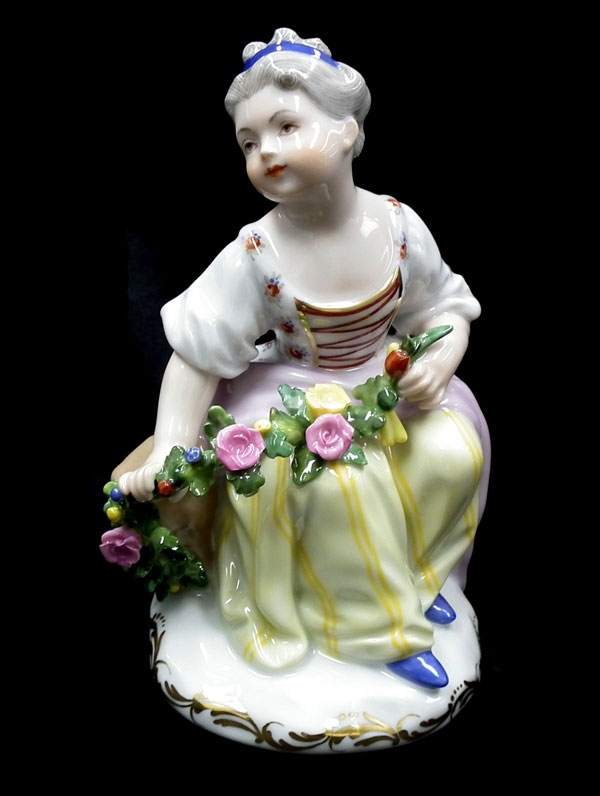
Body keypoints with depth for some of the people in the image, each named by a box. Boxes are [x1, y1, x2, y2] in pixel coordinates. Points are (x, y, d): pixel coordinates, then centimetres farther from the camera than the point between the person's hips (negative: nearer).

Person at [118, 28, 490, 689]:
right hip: (299, 396, -3)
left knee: (454, 454, -17)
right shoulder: (256, 256, -20)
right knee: (331, 484, -29)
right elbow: (197, 356, -17)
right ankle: (379, 629, -2)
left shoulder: (397, 225, -10)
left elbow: (444, 310, 2)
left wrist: (439, 363, -19)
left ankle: (411, 574, 13)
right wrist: (169, 455, -22)